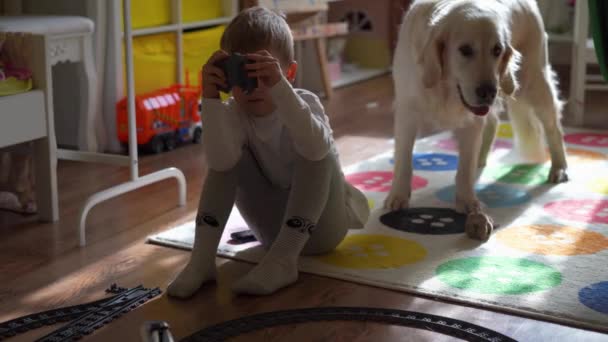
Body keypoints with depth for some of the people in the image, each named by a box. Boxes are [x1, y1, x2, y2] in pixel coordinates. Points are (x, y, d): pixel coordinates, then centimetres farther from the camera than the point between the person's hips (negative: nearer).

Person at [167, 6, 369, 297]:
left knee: (316, 152, -30)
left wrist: (279, 88, -57)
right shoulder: (234, 113, -14)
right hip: (275, 229, 3)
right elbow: (220, 163, -36)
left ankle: (282, 260, -34)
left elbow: (315, 147, -48)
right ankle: (201, 259, -21)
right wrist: (210, 98, -46)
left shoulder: (306, 103, -22)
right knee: (228, 155, -17)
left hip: (321, 227, -3)